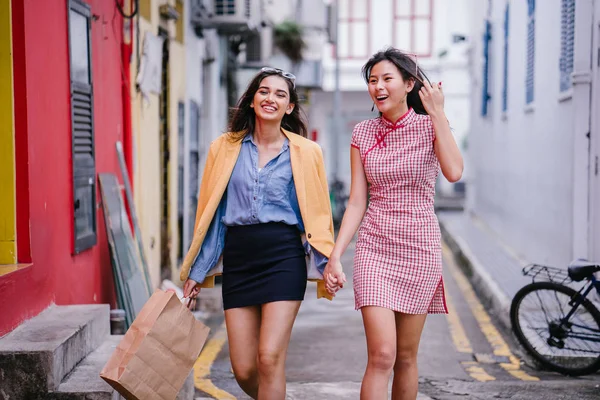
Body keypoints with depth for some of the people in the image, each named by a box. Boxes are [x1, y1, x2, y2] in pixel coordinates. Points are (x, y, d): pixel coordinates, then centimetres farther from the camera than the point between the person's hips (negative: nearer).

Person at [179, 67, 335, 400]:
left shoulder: (305, 153, 4)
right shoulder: (225, 149, 8)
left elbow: (317, 214, 6)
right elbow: (209, 214, 11)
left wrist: (327, 264, -6)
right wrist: (196, 272, 11)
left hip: (284, 257, -2)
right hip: (237, 259, 2)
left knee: (270, 358, -13)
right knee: (243, 371, 1)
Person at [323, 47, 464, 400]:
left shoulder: (431, 126, -1)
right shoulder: (363, 133, 5)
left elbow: (454, 172, -22)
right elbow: (357, 203, 3)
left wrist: (438, 112, -18)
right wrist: (335, 256, -6)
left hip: (419, 247, 0)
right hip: (375, 247, 1)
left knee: (406, 356, 8)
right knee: (381, 355, -11)